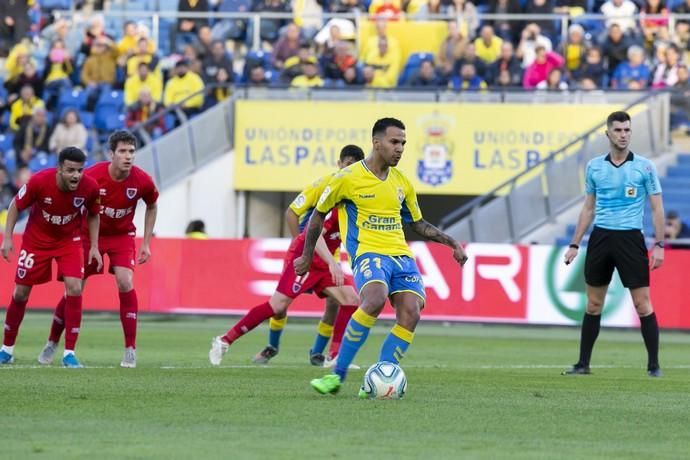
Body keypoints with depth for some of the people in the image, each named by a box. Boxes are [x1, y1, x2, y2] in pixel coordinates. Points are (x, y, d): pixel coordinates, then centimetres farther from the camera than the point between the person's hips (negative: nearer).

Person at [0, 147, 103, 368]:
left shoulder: (90, 187, -22)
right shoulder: (39, 181, -28)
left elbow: (93, 215, 0)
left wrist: (94, 246, -4)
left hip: (69, 240, 1)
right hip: (36, 239, -1)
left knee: (74, 288, -17)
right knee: (21, 292, 3)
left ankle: (69, 353, -9)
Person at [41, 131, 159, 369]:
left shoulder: (142, 181, -18)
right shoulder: (91, 176, -24)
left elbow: (152, 207, 3)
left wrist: (146, 244, 2)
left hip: (122, 235, 0)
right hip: (91, 233, 0)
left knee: (125, 283, -20)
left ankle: (130, 350, -12)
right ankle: (52, 343, 22)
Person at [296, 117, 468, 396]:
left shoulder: (402, 183, 15)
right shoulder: (348, 178, -1)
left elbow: (418, 224, 28)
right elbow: (318, 214, 11)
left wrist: (452, 243, 16)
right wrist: (307, 256, 18)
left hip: (401, 255, 6)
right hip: (368, 252, -6)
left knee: (410, 313, -18)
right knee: (375, 300, -34)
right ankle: (338, 375, -23)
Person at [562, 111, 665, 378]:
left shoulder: (644, 166, -1)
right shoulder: (594, 167, 8)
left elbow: (657, 208, 0)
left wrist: (659, 245, -8)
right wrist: (574, 244, 12)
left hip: (631, 238, -3)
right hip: (601, 237, 3)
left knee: (642, 304, -6)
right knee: (593, 304, 7)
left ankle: (654, 365, 0)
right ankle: (583, 363, 13)